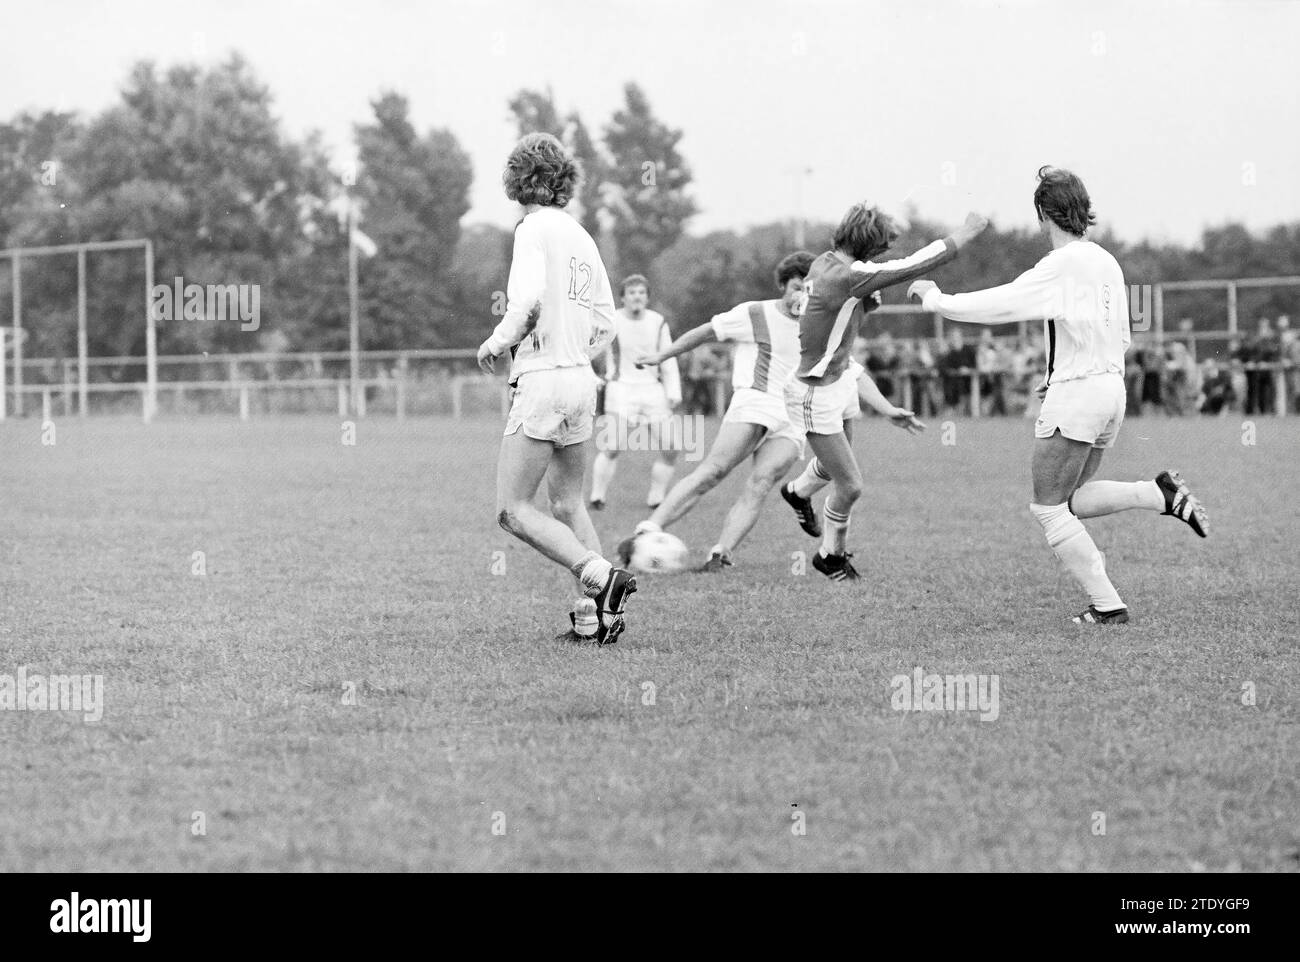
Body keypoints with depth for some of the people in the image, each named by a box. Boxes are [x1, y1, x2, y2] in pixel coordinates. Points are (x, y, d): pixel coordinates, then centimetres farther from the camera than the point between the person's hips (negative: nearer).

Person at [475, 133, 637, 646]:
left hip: (541, 379, -8)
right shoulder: (582, 238, 13)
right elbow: (604, 324, 14)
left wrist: (497, 342, -6)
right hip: (583, 378, 8)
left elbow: (529, 300, -22)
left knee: (513, 511, -5)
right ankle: (594, 615, 8)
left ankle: (599, 575, -18)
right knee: (568, 505, 15)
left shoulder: (534, 228, -8)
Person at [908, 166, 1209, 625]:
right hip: (1112, 388, 8)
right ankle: (1160, 493, 1)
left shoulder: (1059, 267, -16)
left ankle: (1107, 605, 0)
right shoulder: (1106, 263, 10)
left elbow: (996, 306, -19)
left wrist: (935, 298, -6)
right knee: (1072, 501, 18)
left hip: (1074, 394, -8)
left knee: (1049, 509, 2)